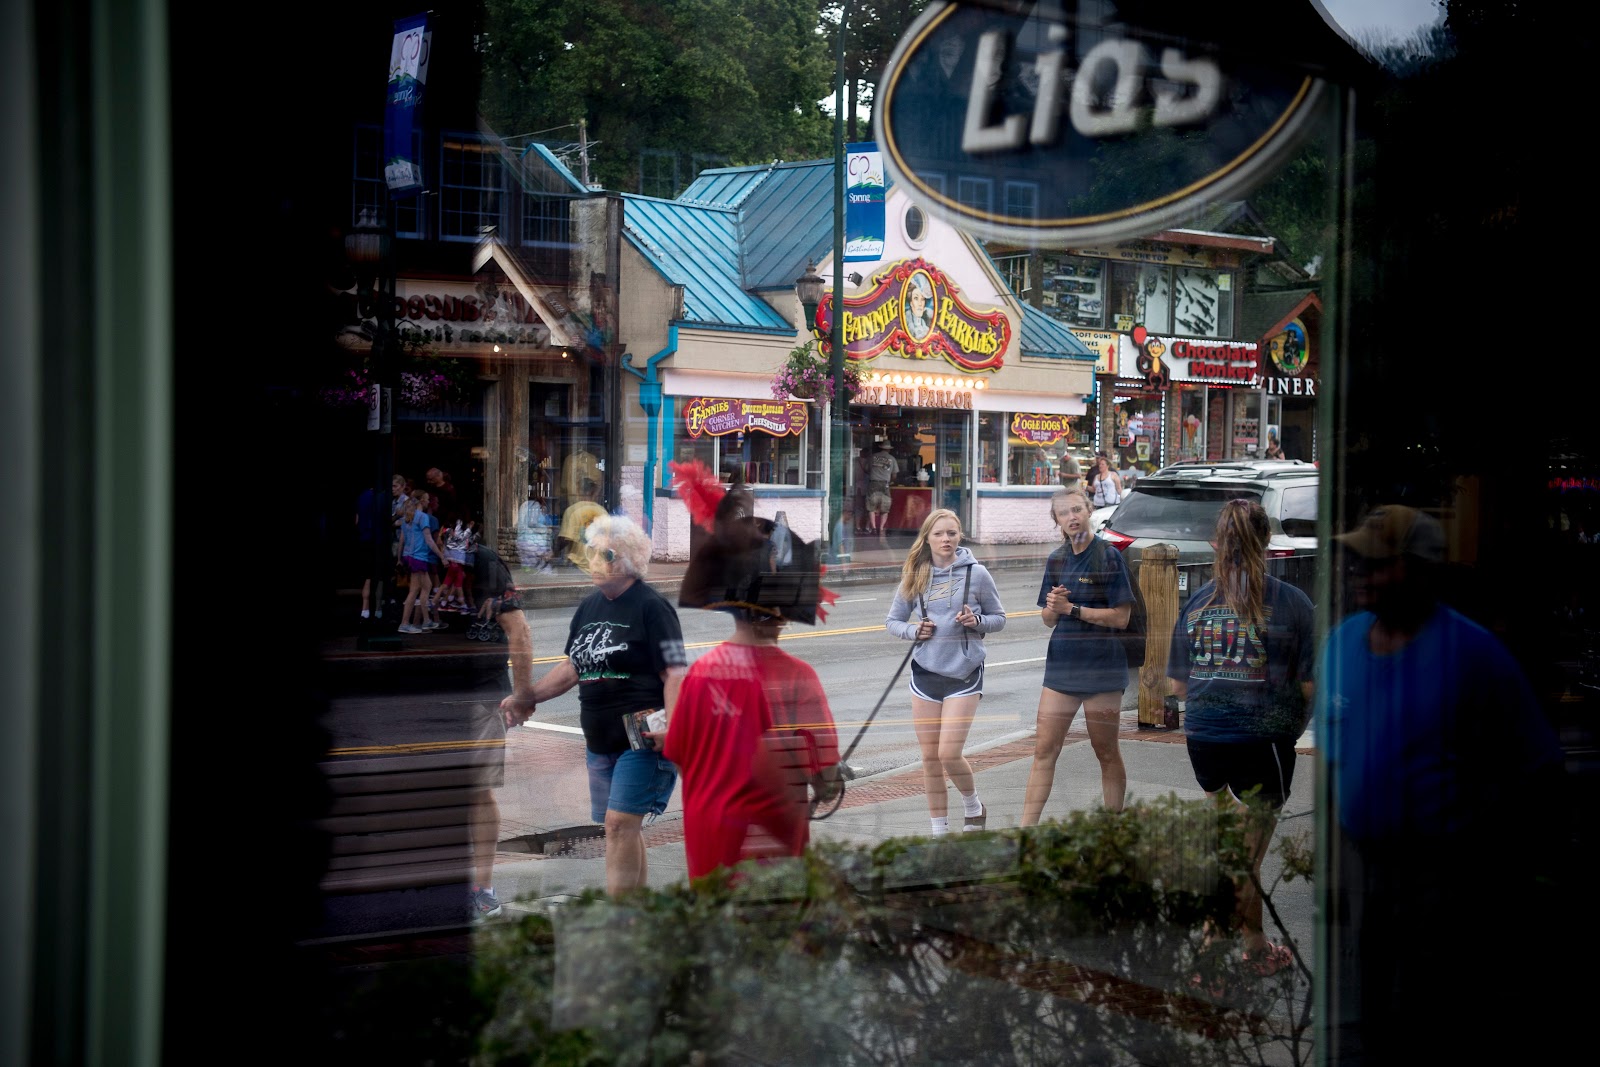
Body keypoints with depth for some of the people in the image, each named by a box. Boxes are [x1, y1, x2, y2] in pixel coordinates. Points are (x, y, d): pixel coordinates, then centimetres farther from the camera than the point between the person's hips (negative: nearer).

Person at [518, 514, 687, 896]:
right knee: (622, 828, 10)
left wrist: (672, 729, -26)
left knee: (620, 823, -14)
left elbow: (675, 674, -14)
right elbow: (572, 668, 22)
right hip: (600, 741, 8)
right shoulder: (589, 607, 13)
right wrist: (527, 696, 15)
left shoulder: (651, 607, -9)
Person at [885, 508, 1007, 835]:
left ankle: (973, 807, 17)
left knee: (949, 754, -11)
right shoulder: (915, 577, 5)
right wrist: (913, 631, -7)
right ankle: (939, 830, 18)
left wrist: (976, 621, -14)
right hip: (925, 673, 3)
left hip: (964, 673, -3)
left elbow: (999, 618, 6)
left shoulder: (976, 573, -3)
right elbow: (892, 621, 13)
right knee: (930, 758, 6)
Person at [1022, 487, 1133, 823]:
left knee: (1107, 753, 5)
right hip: (1061, 664, 5)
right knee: (1044, 750, 1)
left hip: (1101, 666, -5)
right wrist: (1052, 607, -9)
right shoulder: (1056, 560, 11)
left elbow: (1121, 617, -12)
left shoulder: (1108, 556, -7)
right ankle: (1027, 828, 1)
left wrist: (1071, 609, -15)